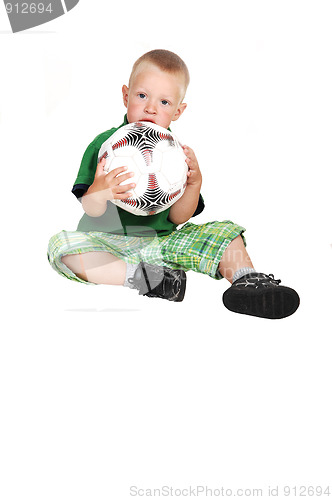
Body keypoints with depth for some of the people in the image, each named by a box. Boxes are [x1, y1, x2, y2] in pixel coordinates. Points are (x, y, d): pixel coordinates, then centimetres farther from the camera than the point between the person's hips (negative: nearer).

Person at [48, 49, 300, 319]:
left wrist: (193, 184, -19)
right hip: (110, 242, -3)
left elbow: (178, 218, 0)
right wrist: (97, 192, -36)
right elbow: (91, 210, -12)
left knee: (224, 231, -6)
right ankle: (137, 277, -32)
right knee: (62, 245, -31)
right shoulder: (105, 144, -7)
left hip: (162, 241, 3)